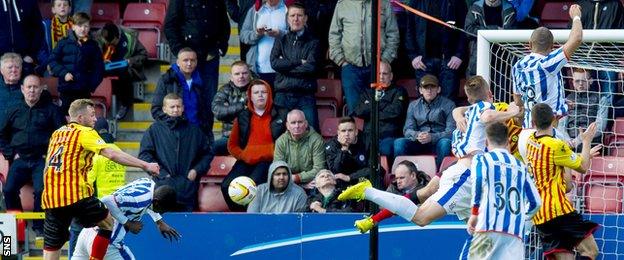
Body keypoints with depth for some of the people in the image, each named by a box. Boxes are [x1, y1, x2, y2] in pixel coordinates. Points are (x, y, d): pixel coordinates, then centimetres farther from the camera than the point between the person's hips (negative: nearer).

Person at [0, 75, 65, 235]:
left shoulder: (50, 109, 9)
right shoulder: (13, 111, 17)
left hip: (42, 160, -3)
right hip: (20, 160, 3)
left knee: (42, 190, -25)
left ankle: (39, 227, -10)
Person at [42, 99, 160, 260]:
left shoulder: (57, 134, 20)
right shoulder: (84, 133, -1)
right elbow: (112, 154, -10)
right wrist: (144, 165, -8)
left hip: (50, 198, 6)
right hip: (76, 196, -6)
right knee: (109, 224, 14)